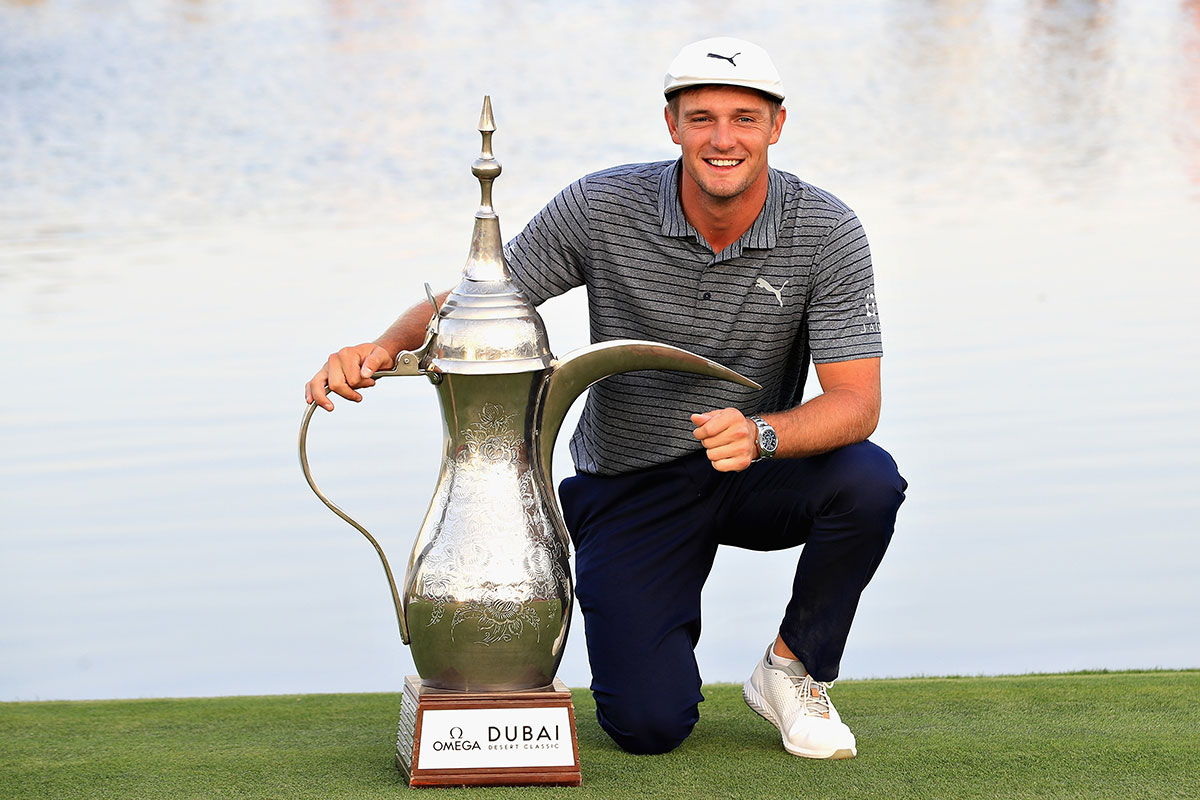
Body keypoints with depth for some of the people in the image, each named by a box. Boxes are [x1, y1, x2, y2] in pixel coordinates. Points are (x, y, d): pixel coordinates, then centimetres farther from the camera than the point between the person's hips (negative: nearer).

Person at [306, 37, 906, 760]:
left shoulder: (827, 232, -16)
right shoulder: (603, 208, -16)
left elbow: (856, 401, -20)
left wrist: (760, 434, -41)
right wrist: (384, 347, -31)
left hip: (755, 479, 1)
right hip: (630, 490, -1)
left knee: (867, 481, -32)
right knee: (648, 727, -15)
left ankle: (792, 670, -4)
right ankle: (663, 621, 24)